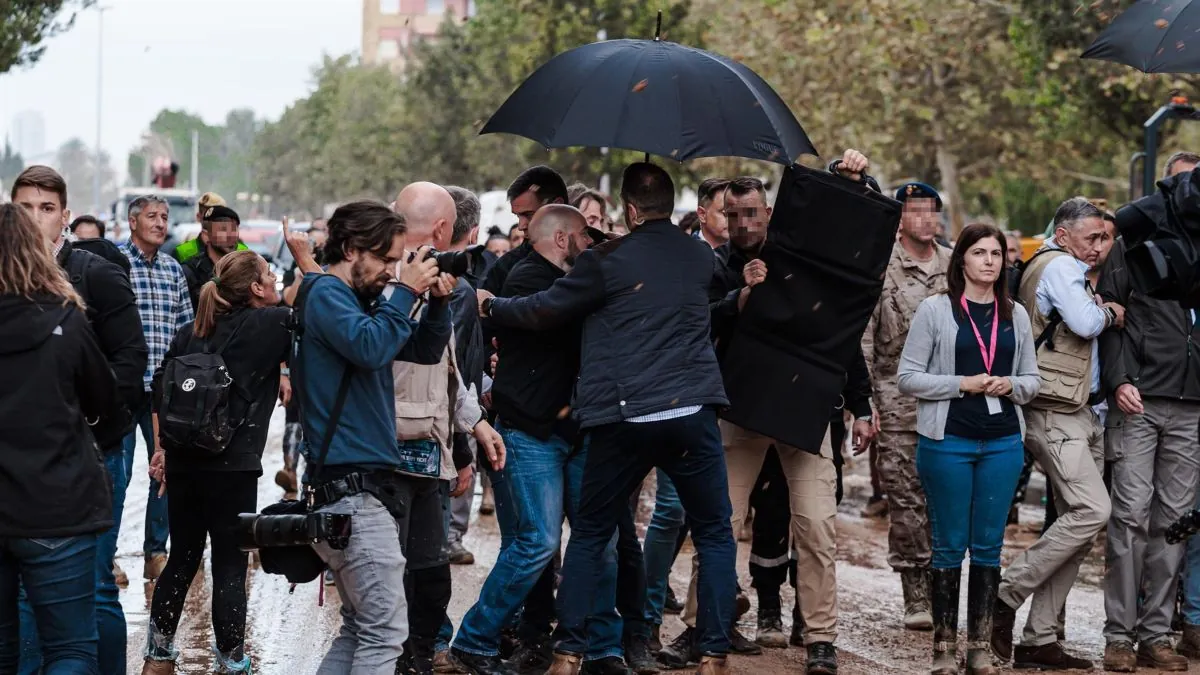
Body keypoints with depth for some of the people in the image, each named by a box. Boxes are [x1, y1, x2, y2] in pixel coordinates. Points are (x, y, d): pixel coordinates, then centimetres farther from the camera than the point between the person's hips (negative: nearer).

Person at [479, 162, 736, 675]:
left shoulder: (607, 260, -2)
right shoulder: (701, 257, 10)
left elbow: (544, 311, 3)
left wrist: (491, 305, 22)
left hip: (623, 418, -1)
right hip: (692, 412, 2)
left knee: (589, 536, 12)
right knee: (715, 536, 11)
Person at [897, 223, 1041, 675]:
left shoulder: (1016, 315, 11)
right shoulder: (934, 310, -1)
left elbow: (1032, 380, 14)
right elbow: (908, 378, -4)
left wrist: (1010, 385, -8)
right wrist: (963, 384, -14)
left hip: (1003, 442, 3)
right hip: (948, 440, -3)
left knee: (988, 546, 7)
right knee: (950, 545, 2)